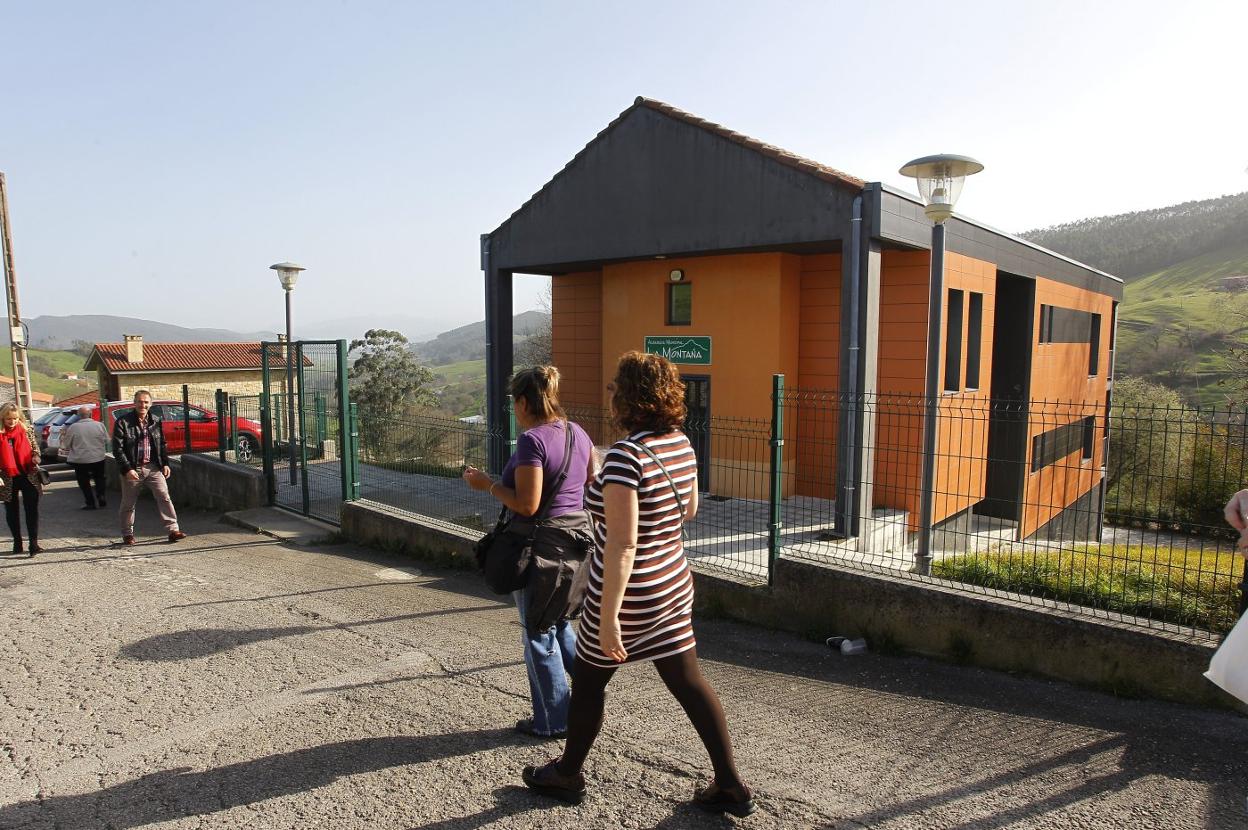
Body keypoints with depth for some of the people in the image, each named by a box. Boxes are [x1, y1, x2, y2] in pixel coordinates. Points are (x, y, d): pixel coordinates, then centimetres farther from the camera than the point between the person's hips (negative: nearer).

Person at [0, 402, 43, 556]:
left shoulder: (27, 429, 1)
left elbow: (35, 448, 10)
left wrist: (36, 457, -12)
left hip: (29, 476, 0)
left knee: (32, 510, -4)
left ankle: (33, 543, -4)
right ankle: (17, 543, 22)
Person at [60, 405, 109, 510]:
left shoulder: (73, 427, -11)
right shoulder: (99, 425, -5)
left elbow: (66, 444, -3)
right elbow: (107, 441, 2)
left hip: (80, 459, -2)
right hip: (98, 458, 2)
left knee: (84, 482, 9)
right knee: (99, 479, 21)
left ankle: (91, 503, 7)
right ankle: (101, 496, 9)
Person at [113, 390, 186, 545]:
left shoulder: (155, 421, 8)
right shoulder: (123, 422, -5)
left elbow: (162, 444, 16)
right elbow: (117, 449, -8)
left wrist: (165, 463, 8)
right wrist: (127, 469, -15)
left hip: (153, 468, 3)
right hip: (132, 469, -3)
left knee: (164, 496, -7)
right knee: (128, 503, 8)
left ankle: (173, 530, -7)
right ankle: (127, 535, 22)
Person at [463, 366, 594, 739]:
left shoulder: (532, 440, -19)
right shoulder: (577, 433, 5)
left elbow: (527, 505, -22)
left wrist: (488, 484, -10)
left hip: (541, 547, -8)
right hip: (578, 540, 8)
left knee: (539, 636, 9)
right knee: (558, 624, 25)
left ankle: (552, 721, 22)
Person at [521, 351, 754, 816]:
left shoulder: (624, 456, -26)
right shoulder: (681, 445, -2)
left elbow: (622, 545, -28)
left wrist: (608, 618, -24)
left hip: (628, 594, -7)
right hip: (674, 585, 7)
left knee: (588, 679, 16)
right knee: (688, 681, 16)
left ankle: (567, 775, 37)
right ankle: (731, 786, 23)